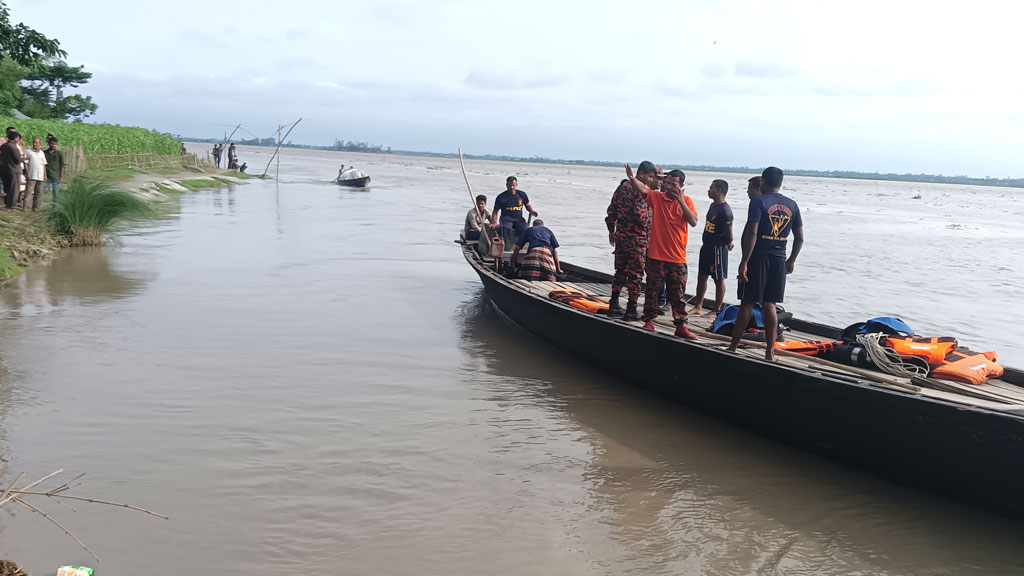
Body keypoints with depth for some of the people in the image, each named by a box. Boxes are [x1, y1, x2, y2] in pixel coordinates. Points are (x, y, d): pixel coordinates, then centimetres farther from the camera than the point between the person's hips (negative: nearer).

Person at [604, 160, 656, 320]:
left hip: (620, 236, 8)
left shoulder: (623, 186, 9)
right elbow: (640, 215, -23)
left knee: (620, 271, 16)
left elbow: (612, 209, 13)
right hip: (637, 239, -8)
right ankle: (631, 311, 4)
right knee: (636, 274, 1)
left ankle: (613, 306, 20)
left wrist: (611, 229, 21)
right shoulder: (641, 191, -16)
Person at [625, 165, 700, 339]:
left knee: (678, 293, 6)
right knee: (652, 290, 7)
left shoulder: (686, 201, 3)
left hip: (677, 257, 0)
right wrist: (632, 178, -38)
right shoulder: (657, 197, 1)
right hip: (656, 255, 0)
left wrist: (681, 201, -18)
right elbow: (642, 188, -18)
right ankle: (649, 320, 19)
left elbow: (693, 222, -11)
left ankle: (681, 325, 13)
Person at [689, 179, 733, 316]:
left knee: (719, 279, 1)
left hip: (717, 248, -10)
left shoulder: (725, 211, -20)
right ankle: (698, 307, 21)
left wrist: (728, 243, 2)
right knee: (701, 277, 13)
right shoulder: (713, 206, 11)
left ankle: (717, 310, 9)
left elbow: (729, 233, -16)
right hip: (706, 246, 10)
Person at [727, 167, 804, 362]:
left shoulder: (758, 201, -7)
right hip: (779, 260, 4)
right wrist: (792, 260, 23)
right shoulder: (792, 205, 9)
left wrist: (744, 261, -15)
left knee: (747, 303, 2)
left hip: (758, 257, -4)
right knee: (769, 305, 9)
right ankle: (770, 352, 10)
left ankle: (733, 347, 8)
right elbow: (799, 238, 11)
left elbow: (752, 233, -16)